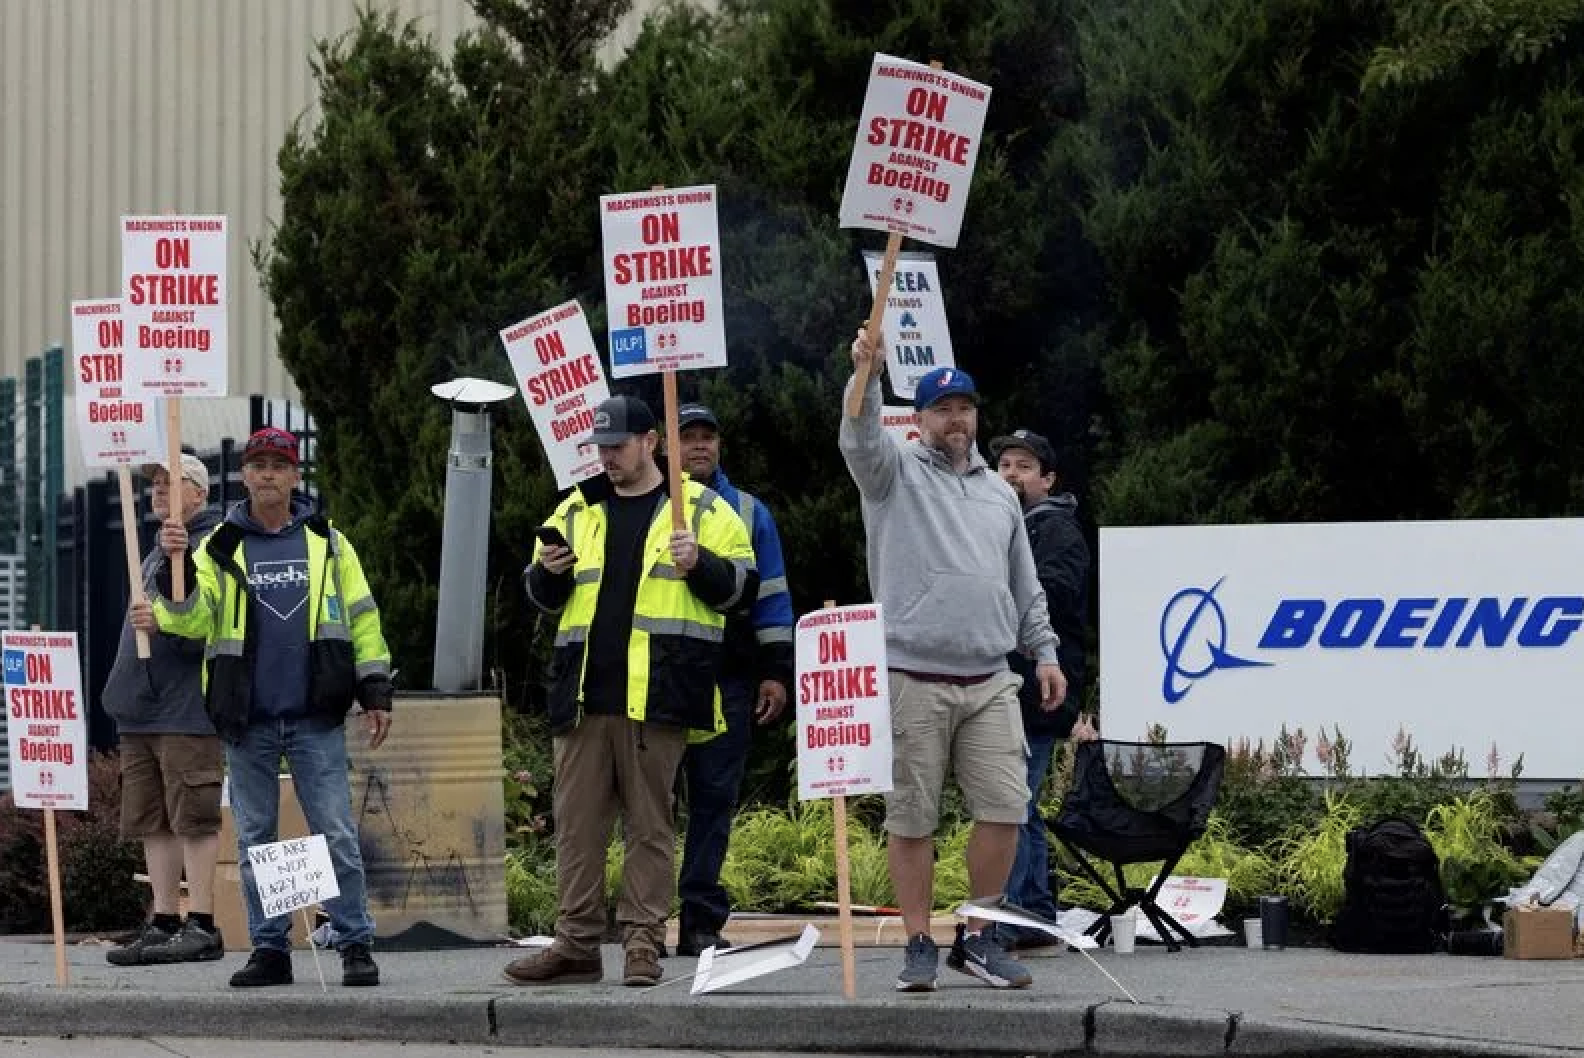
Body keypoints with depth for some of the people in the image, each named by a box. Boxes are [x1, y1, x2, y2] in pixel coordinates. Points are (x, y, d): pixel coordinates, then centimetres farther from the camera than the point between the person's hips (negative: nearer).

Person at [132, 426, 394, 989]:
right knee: (255, 839, 6)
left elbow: (361, 620, 9)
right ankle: (269, 949, 13)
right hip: (247, 721, 1)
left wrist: (375, 693, 3)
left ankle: (355, 945, 0)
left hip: (316, 719, -1)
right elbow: (192, 619, -5)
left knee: (336, 835, -5)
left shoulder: (327, 542, 7)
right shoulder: (220, 547, 7)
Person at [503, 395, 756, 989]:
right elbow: (541, 598, 22)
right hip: (584, 694, 4)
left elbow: (741, 585, 4)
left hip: (656, 695, -4)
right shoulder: (576, 512, 18)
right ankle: (576, 945, 7)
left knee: (649, 822, -1)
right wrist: (550, 572, 0)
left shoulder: (701, 510, 7)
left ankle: (642, 944, 2)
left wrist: (698, 566, -14)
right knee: (577, 821, 3)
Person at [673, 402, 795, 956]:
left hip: (727, 677, 1)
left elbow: (771, 597, 13)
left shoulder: (749, 514, 14)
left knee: (715, 797, 0)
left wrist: (776, 671, 5)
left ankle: (702, 920, 2)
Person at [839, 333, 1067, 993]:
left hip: (990, 683, 4)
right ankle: (919, 946, 7)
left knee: (1004, 808, -3)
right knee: (911, 817, -1)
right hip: (912, 681, -4)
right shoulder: (896, 472, 5)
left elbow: (1025, 585, 24)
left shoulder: (998, 492, 19)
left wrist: (1044, 652, 17)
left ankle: (978, 939, 10)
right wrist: (866, 377, -35)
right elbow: (861, 440, -18)